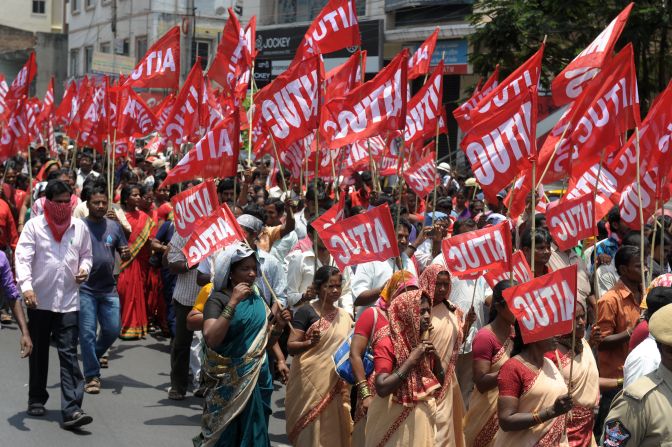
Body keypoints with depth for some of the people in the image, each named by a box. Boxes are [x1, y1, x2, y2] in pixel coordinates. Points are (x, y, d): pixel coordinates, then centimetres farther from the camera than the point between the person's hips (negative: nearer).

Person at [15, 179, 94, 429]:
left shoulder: (80, 227, 7)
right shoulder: (34, 226, -3)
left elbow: (86, 254, 19)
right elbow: (23, 257, -10)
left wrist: (84, 269, -3)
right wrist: (26, 286, -24)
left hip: (68, 301, 1)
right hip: (39, 300, -1)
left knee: (69, 354, -7)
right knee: (38, 352, 14)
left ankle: (71, 410, -12)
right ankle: (37, 399, 32)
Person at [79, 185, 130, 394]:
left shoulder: (114, 226, 7)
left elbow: (125, 255, 13)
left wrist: (126, 254, -11)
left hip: (109, 288, 4)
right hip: (85, 289, -3)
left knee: (113, 329, 5)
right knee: (87, 333, -2)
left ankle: (94, 356, 33)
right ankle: (92, 376, 8)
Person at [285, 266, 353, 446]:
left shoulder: (345, 316, 10)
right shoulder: (306, 311, -6)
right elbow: (291, 346, -11)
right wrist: (310, 342, -28)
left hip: (335, 385, 5)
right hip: (310, 382, -5)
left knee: (333, 430, 7)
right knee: (311, 430, -2)